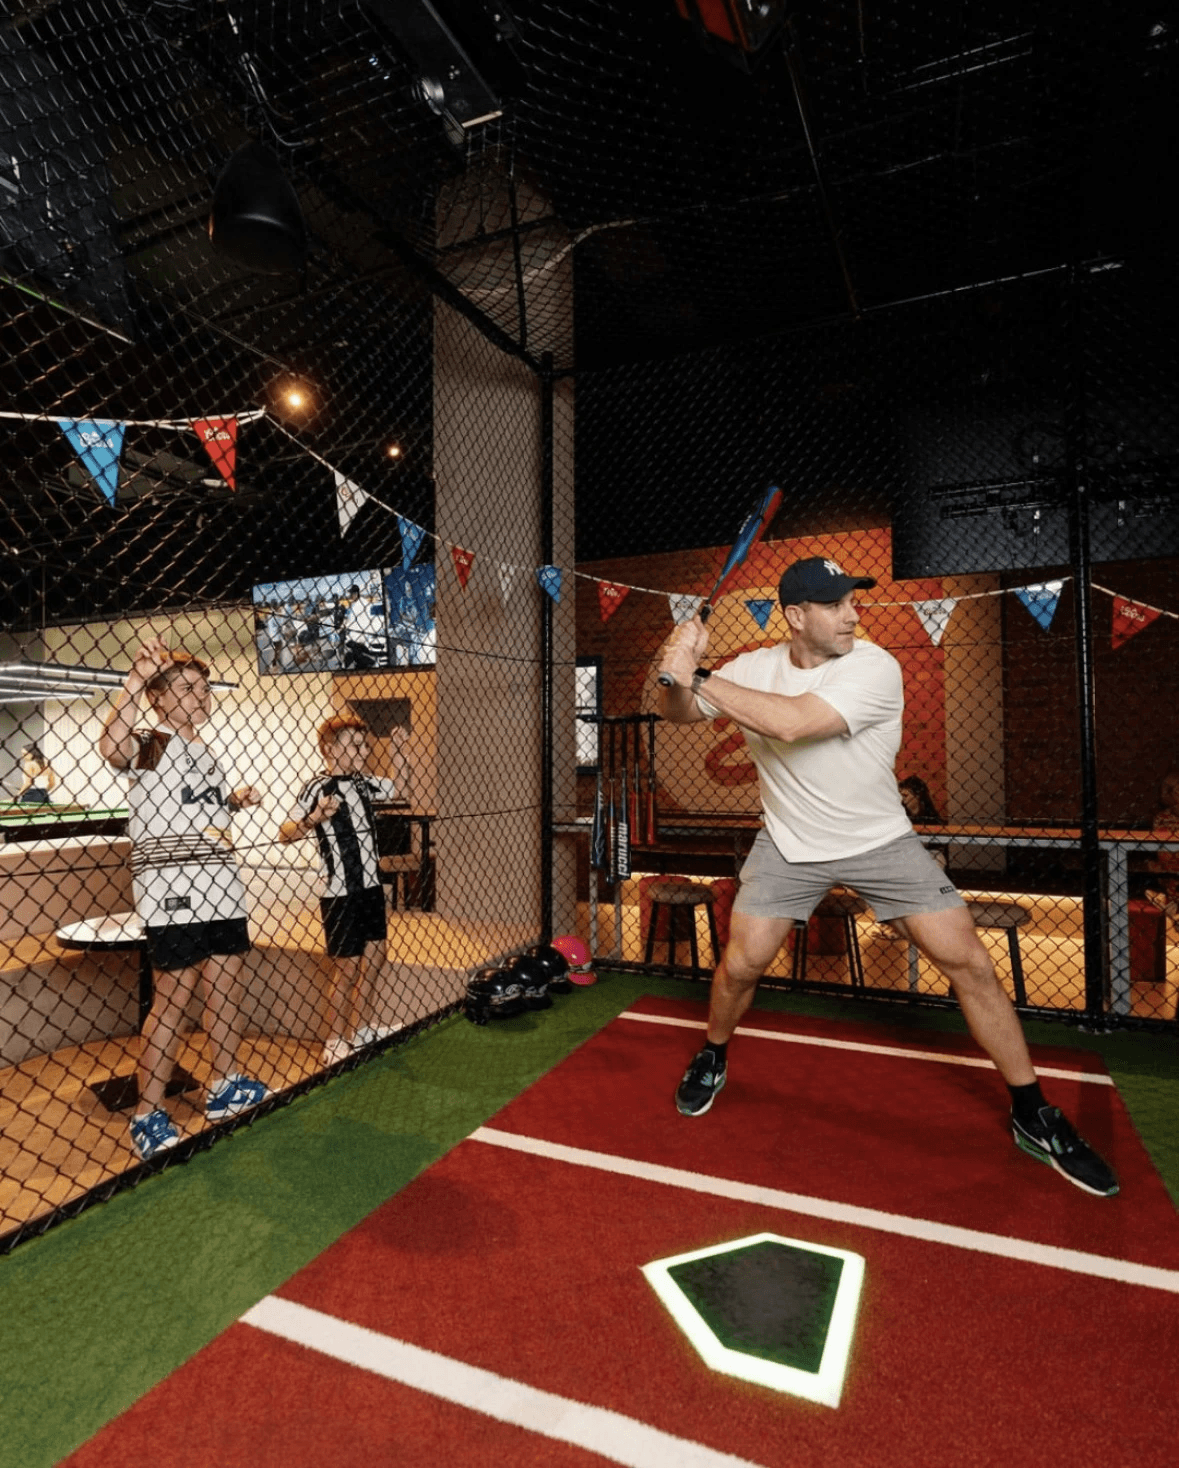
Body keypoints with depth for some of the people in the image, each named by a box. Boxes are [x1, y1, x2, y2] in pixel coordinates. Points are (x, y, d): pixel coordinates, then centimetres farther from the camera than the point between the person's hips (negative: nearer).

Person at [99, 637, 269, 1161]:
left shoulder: (207, 755, 16)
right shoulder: (150, 746, -6)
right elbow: (111, 747, -32)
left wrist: (234, 802, 10)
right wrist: (137, 675, -32)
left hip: (221, 889, 7)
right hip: (172, 893, -7)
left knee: (226, 989, 12)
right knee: (173, 999, -3)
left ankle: (224, 1089, 28)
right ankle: (148, 1117, 12)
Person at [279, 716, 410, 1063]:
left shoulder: (363, 783, 5)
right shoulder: (319, 788, -16)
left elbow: (402, 790, 19)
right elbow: (284, 834, -20)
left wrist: (398, 753, 7)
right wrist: (316, 818, -37)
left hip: (370, 887, 8)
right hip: (342, 894, -8)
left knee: (374, 956, 17)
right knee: (346, 968, 1)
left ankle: (360, 1031, 34)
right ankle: (334, 1045, 18)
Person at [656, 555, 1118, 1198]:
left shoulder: (875, 668, -24)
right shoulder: (753, 669, -9)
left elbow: (790, 721, -38)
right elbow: (676, 713, -8)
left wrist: (701, 678, -34)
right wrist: (680, 673, -30)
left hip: (881, 841, -1)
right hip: (789, 844, 2)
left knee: (969, 963, -4)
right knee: (741, 963, -3)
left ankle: (1032, 1114, 17)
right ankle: (713, 1057, 29)